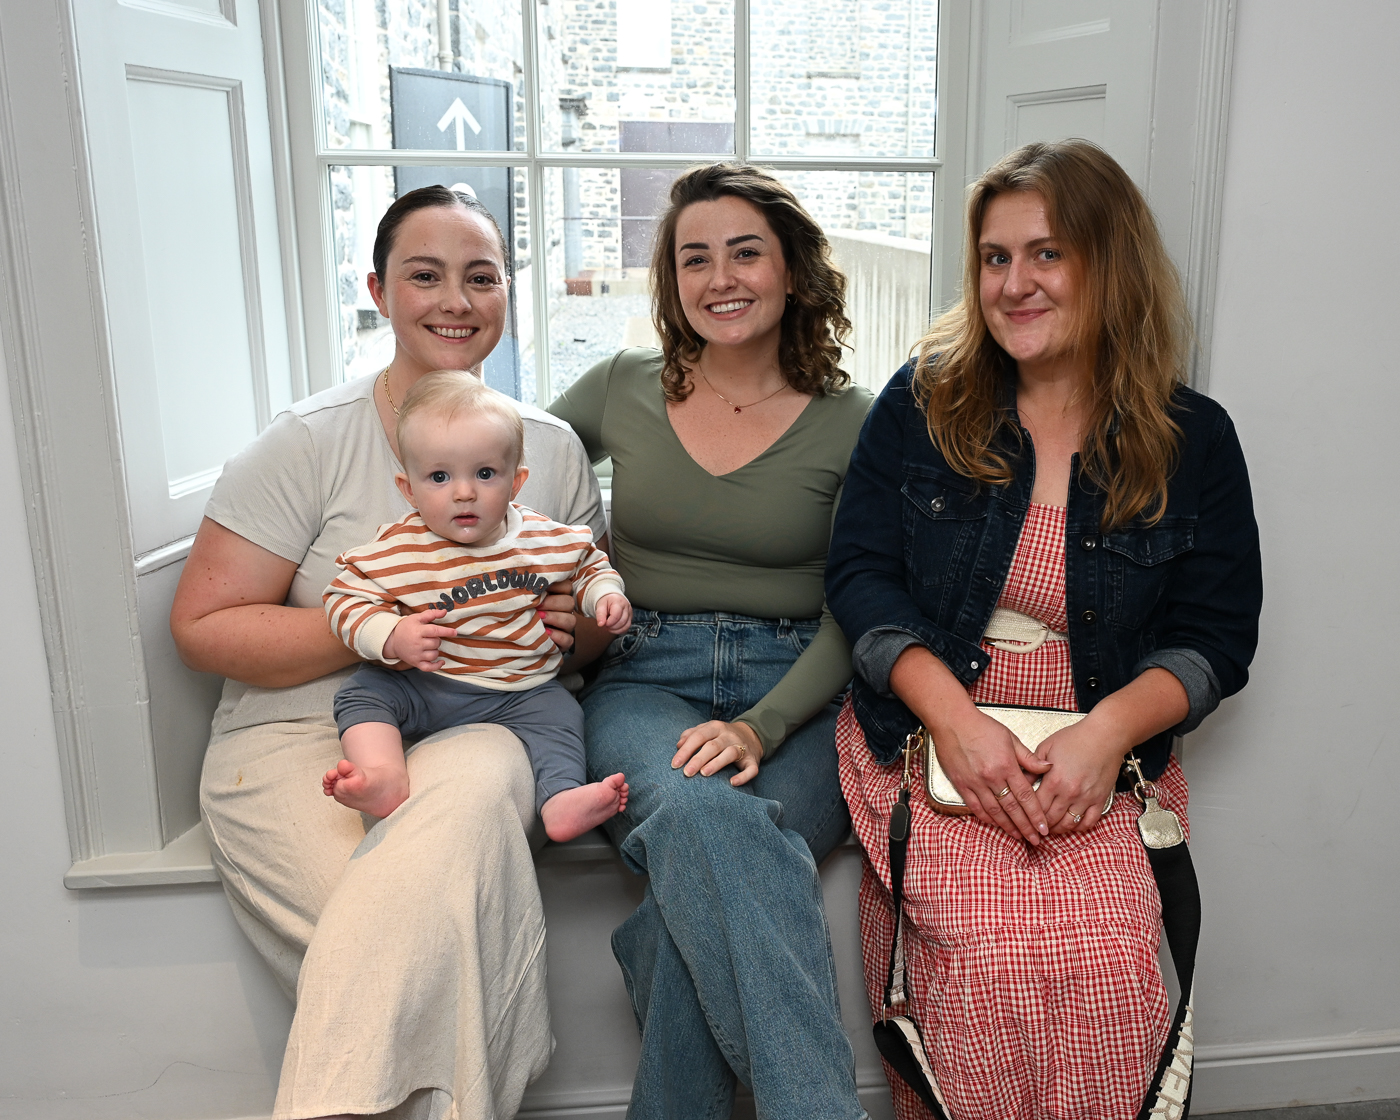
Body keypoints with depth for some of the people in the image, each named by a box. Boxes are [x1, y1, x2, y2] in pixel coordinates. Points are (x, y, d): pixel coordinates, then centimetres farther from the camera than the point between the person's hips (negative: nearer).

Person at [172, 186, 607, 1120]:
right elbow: (203, 627, -3)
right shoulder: (314, 440, -1)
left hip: (475, 734, 3)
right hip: (303, 737, -2)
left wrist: (575, 621, -5)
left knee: (484, 776, -35)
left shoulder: (554, 448, 11)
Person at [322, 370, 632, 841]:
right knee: (362, 691, -18)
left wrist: (606, 595, -5)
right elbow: (347, 599, -6)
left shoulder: (546, 539, -2)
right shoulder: (395, 551, -10)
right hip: (420, 689, -1)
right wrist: (392, 637, -23)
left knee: (558, 714, -19)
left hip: (518, 691, 1)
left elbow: (587, 564, 16)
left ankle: (561, 800, -28)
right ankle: (386, 778, -35)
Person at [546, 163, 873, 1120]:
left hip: (796, 698, 0)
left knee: (705, 885, -33)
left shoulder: (852, 423, 5)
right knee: (698, 813, -36)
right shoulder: (620, 392, 10)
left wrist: (760, 726, -17)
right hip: (644, 683, 1)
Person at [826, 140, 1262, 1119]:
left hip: (1102, 756, 1)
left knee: (1103, 965, -24)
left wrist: (1105, 732, -14)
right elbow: (862, 574, 0)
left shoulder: (1193, 439, 5)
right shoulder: (922, 403, 4)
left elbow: (1216, 634, 4)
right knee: (986, 958, -24)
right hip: (932, 740, 0)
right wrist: (956, 720, -14)